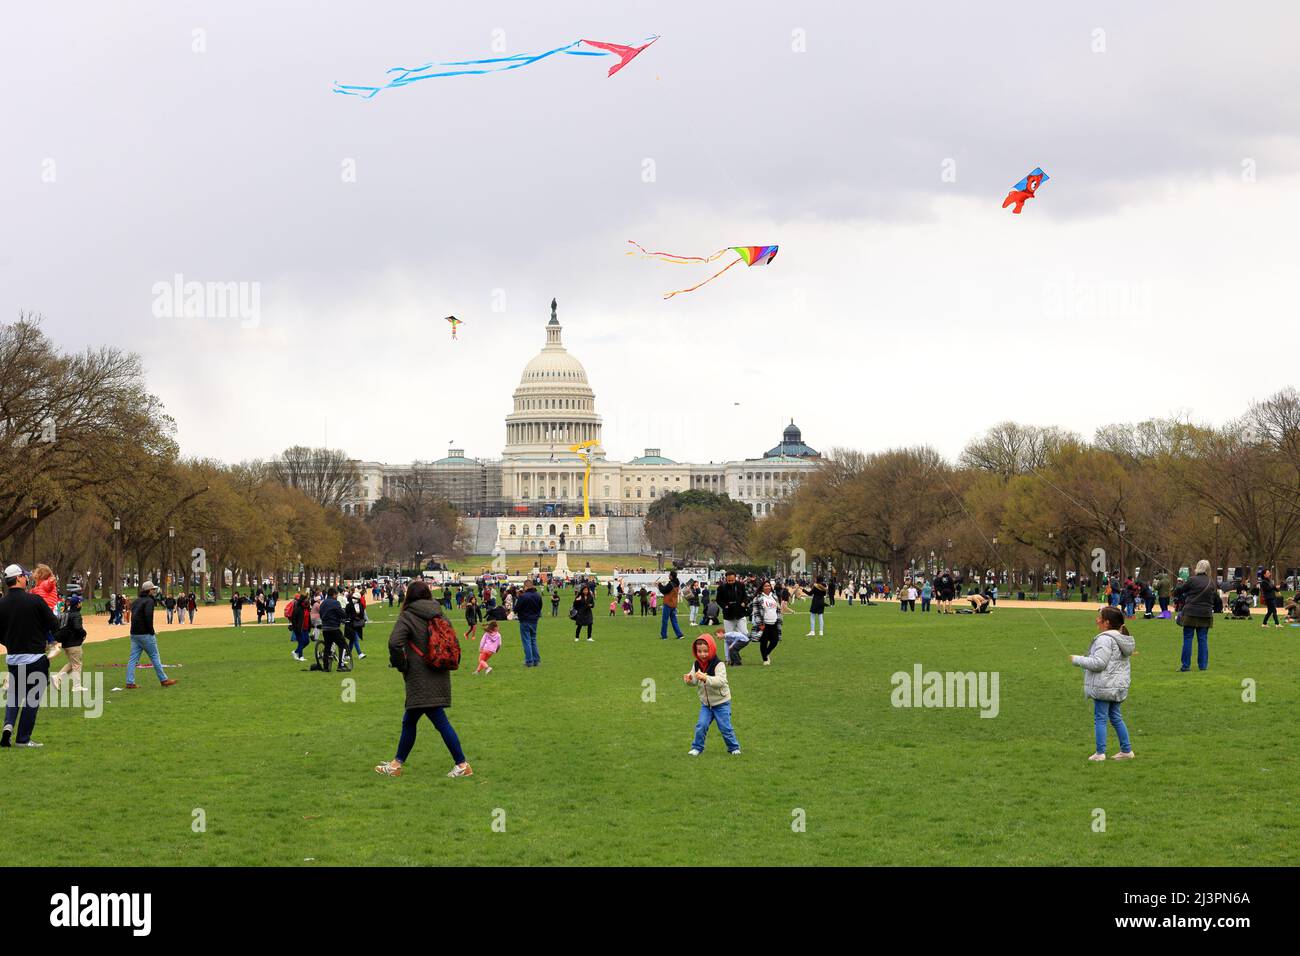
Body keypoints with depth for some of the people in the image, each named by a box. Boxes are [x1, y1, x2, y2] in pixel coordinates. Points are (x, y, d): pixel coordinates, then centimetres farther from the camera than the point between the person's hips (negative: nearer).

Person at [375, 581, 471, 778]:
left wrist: (401, 665, -10)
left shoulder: (407, 617, -10)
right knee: (409, 721, 14)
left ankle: (462, 765, -3)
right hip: (440, 678, 7)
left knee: (440, 721, -3)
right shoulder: (439, 616, 10)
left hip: (422, 680, -7)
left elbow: (394, 643, -24)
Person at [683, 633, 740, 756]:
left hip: (721, 702, -4)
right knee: (701, 725, -4)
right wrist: (689, 679, -29)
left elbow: (720, 681, -34)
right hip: (705, 703, 4)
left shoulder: (718, 665, -21)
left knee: (725, 727, 0)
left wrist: (706, 678, -50)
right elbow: (694, 681, -4)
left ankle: (734, 747, 18)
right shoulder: (696, 664, -2)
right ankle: (697, 747, 11)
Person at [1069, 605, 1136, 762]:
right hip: (1119, 686, 9)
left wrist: (1078, 660, -11)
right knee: (1115, 717, 17)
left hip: (1104, 687, -9)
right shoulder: (1123, 638, 12)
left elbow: (1098, 663, -21)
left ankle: (1100, 753, -1)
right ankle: (1126, 750, 19)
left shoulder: (1105, 639, -18)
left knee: (1100, 718, -2)